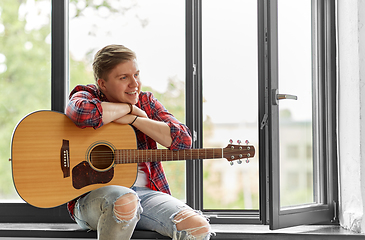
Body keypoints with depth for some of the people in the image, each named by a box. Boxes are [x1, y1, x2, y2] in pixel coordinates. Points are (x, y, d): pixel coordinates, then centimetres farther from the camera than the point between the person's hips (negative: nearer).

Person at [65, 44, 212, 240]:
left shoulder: (145, 102, 13)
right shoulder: (86, 96, 1)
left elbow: (183, 140, -1)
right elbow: (84, 114, -28)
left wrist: (133, 119, -11)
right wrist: (129, 108, -10)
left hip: (145, 190, 4)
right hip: (92, 193, -4)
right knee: (125, 200, -40)